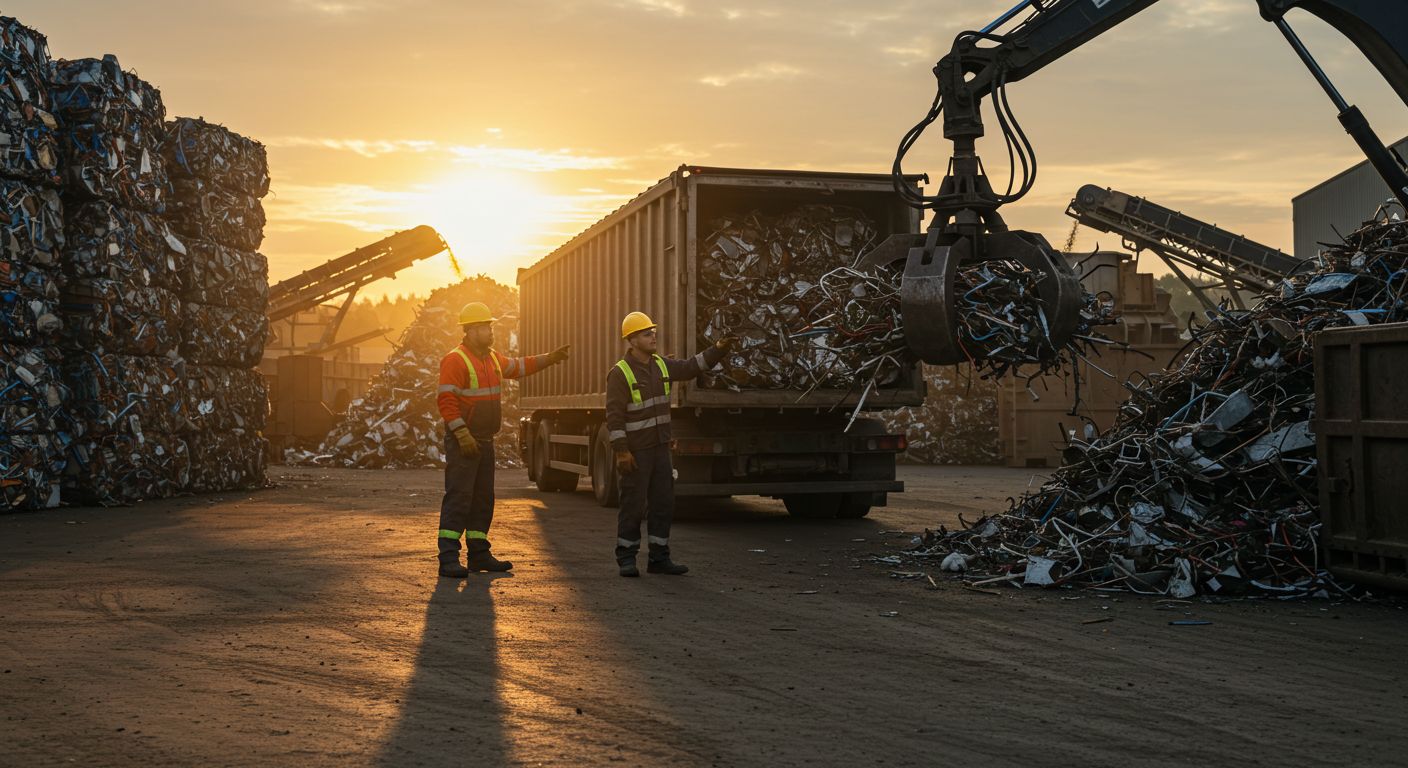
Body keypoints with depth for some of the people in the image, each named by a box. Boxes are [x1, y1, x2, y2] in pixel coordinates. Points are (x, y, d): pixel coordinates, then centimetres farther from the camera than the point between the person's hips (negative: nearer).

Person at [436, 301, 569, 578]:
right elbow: (446, 400, -20)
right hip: (463, 442, -9)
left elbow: (518, 367, 30)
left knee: (483, 499, 13)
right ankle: (448, 559, -11)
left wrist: (552, 357, 24)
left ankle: (479, 554, 21)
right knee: (458, 497, -11)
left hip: (485, 441, 9)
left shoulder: (492, 358, 13)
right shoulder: (455, 360, -14)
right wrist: (463, 435, -25)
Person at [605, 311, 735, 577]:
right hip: (635, 451, -7)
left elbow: (691, 367, 14)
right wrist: (621, 451, -20)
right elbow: (614, 416, -15)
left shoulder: (661, 365, 8)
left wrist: (719, 349, 1)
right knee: (633, 504, -1)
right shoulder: (619, 373, -13)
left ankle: (659, 558, 15)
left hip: (660, 448, 7)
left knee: (663, 503, 7)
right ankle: (626, 559, 10)